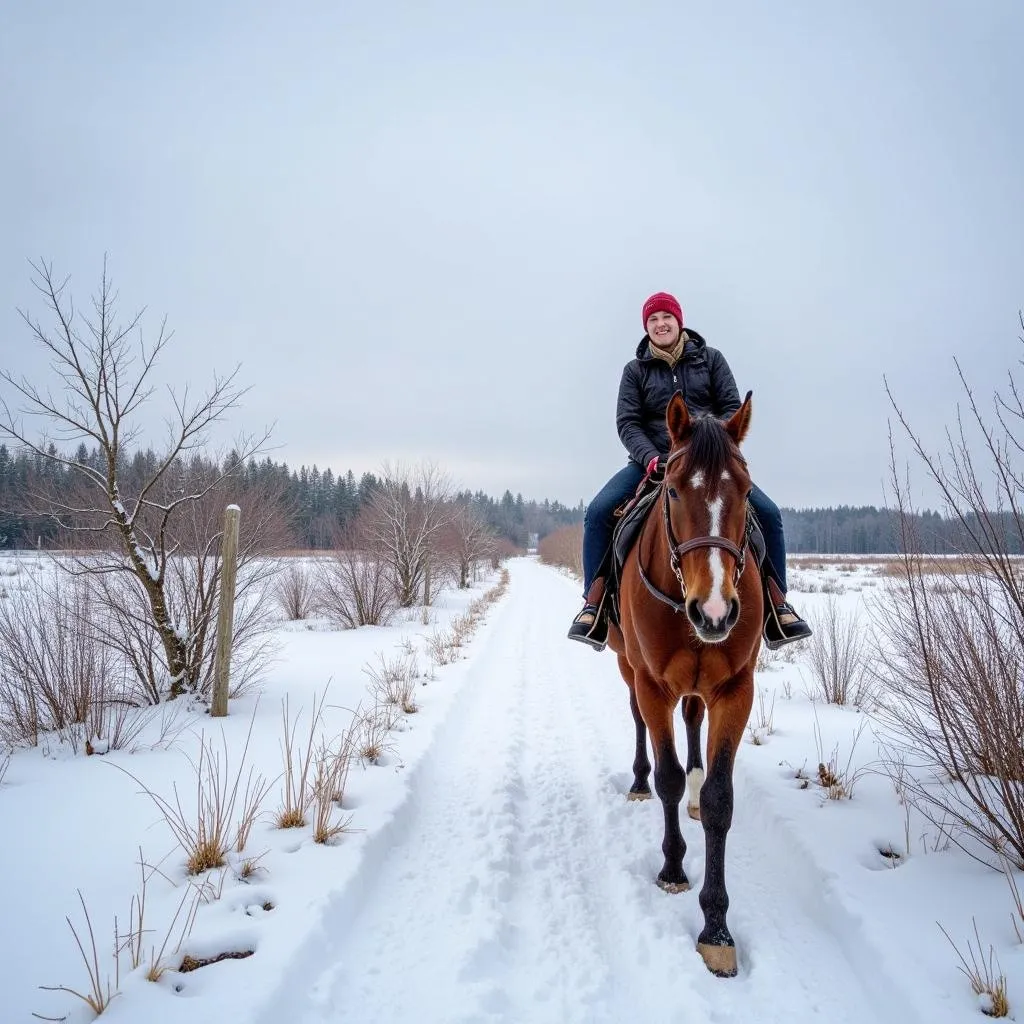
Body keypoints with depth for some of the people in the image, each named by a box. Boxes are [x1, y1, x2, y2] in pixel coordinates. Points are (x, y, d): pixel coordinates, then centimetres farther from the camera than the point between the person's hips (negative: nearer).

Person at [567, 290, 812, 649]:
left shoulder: (710, 358, 9)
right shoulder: (635, 370, 8)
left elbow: (732, 407, 3)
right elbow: (627, 422, -2)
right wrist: (651, 458, -20)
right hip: (652, 461, 0)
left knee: (768, 513, -17)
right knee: (598, 511, -22)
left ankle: (777, 606, -2)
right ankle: (594, 607, -14)